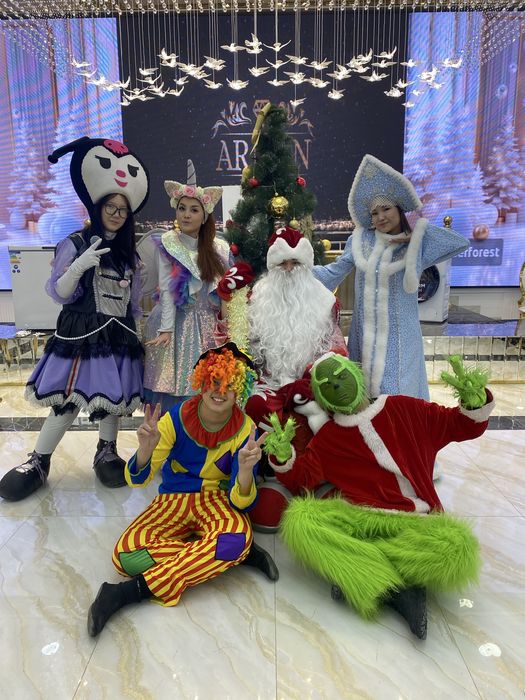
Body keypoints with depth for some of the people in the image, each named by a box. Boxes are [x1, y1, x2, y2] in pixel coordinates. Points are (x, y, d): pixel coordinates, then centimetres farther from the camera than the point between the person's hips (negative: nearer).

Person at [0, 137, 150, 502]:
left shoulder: (130, 255, 13)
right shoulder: (75, 244, -1)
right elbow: (59, 292, -6)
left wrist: (140, 335, 13)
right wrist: (79, 266, -23)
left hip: (119, 337, 4)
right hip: (81, 335, -4)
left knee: (113, 397, 8)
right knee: (68, 400, -4)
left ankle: (107, 452, 26)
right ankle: (39, 462, 12)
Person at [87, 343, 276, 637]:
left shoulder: (245, 430, -15)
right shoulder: (177, 418, -14)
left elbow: (241, 503, -16)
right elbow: (138, 480, -12)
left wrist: (245, 468, -38)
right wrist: (146, 448, -34)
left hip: (216, 500, -1)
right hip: (173, 499, 2)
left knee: (239, 534, -37)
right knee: (126, 554, -27)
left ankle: (132, 590, -27)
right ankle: (239, 554, -18)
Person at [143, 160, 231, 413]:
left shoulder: (218, 248, 6)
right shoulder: (167, 244, -2)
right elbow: (167, 289, -8)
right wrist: (166, 329, -13)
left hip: (206, 324, 3)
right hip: (177, 322, -3)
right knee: (173, 384, -2)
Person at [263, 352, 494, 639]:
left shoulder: (404, 409, 12)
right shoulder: (328, 436, 13)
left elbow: (466, 426, 15)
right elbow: (301, 479, 7)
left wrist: (474, 400, -7)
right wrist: (283, 457, -14)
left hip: (413, 522, 0)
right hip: (354, 518, 1)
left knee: (457, 546, -32)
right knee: (298, 519, -29)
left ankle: (359, 571, -16)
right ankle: (401, 589, -22)